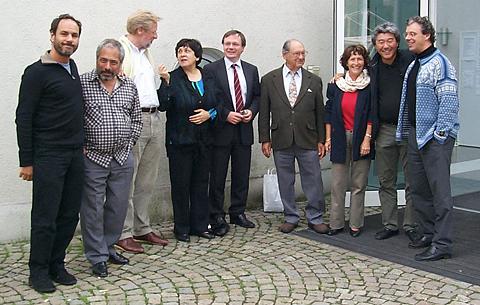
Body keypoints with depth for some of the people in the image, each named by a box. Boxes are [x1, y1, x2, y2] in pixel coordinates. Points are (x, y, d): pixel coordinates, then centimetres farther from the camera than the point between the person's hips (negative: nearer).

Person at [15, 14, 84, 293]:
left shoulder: (72, 67, 12)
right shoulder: (37, 72, -9)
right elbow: (24, 119, -10)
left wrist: (81, 144, 15)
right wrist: (27, 161, -12)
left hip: (75, 155, 7)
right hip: (48, 156, -7)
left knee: (70, 215, 10)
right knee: (45, 217, 0)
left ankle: (57, 265, 23)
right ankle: (38, 271, 14)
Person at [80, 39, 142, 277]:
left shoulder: (129, 86, 7)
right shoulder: (82, 83, -6)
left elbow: (137, 119, 16)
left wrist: (129, 143, 7)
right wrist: (81, 147, -8)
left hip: (123, 158, 4)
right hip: (93, 158, -4)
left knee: (118, 206, 12)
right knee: (93, 209, 2)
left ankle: (109, 247, 29)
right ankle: (98, 257, 12)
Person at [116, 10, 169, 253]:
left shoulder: (145, 53, 21)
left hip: (153, 120, 9)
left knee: (147, 181, 13)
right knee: (127, 181, -3)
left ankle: (142, 228, 23)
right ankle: (124, 233, 6)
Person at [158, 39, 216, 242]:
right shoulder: (172, 78, -4)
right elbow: (163, 106, -17)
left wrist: (209, 114, -6)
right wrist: (166, 82, -27)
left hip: (203, 140, 4)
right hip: (180, 140, -4)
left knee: (201, 183, 10)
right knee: (180, 184, 2)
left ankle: (200, 225, 22)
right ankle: (181, 228, 14)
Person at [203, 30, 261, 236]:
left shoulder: (251, 70, 11)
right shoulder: (211, 69, -3)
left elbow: (257, 96, 14)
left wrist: (251, 111, -5)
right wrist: (226, 114, -16)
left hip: (244, 130, 4)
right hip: (221, 130, -4)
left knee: (242, 175, 11)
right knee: (217, 177, 2)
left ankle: (238, 213, 24)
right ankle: (216, 217, 11)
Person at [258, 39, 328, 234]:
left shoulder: (314, 81, 6)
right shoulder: (269, 79, 4)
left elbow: (320, 112, 7)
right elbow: (264, 112, 4)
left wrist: (321, 140, 4)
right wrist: (265, 139, -1)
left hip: (308, 140, 0)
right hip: (281, 141, 0)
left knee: (313, 181, 4)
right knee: (285, 182, 9)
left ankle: (315, 218, 17)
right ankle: (291, 217, 23)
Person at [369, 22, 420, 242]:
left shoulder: (410, 61, -6)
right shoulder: (372, 67, 4)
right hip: (384, 131, 3)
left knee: (412, 181, 3)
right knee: (386, 182, 10)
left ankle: (410, 226, 14)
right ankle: (389, 225, 21)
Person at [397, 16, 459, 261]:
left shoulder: (439, 63, -11)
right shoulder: (413, 66, 17)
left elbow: (449, 101, -18)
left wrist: (440, 133, -20)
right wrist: (405, 131, 19)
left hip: (435, 137, -9)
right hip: (415, 134, 10)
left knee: (440, 191, -6)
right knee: (418, 189, 14)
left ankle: (442, 245, -1)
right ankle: (429, 233, 27)